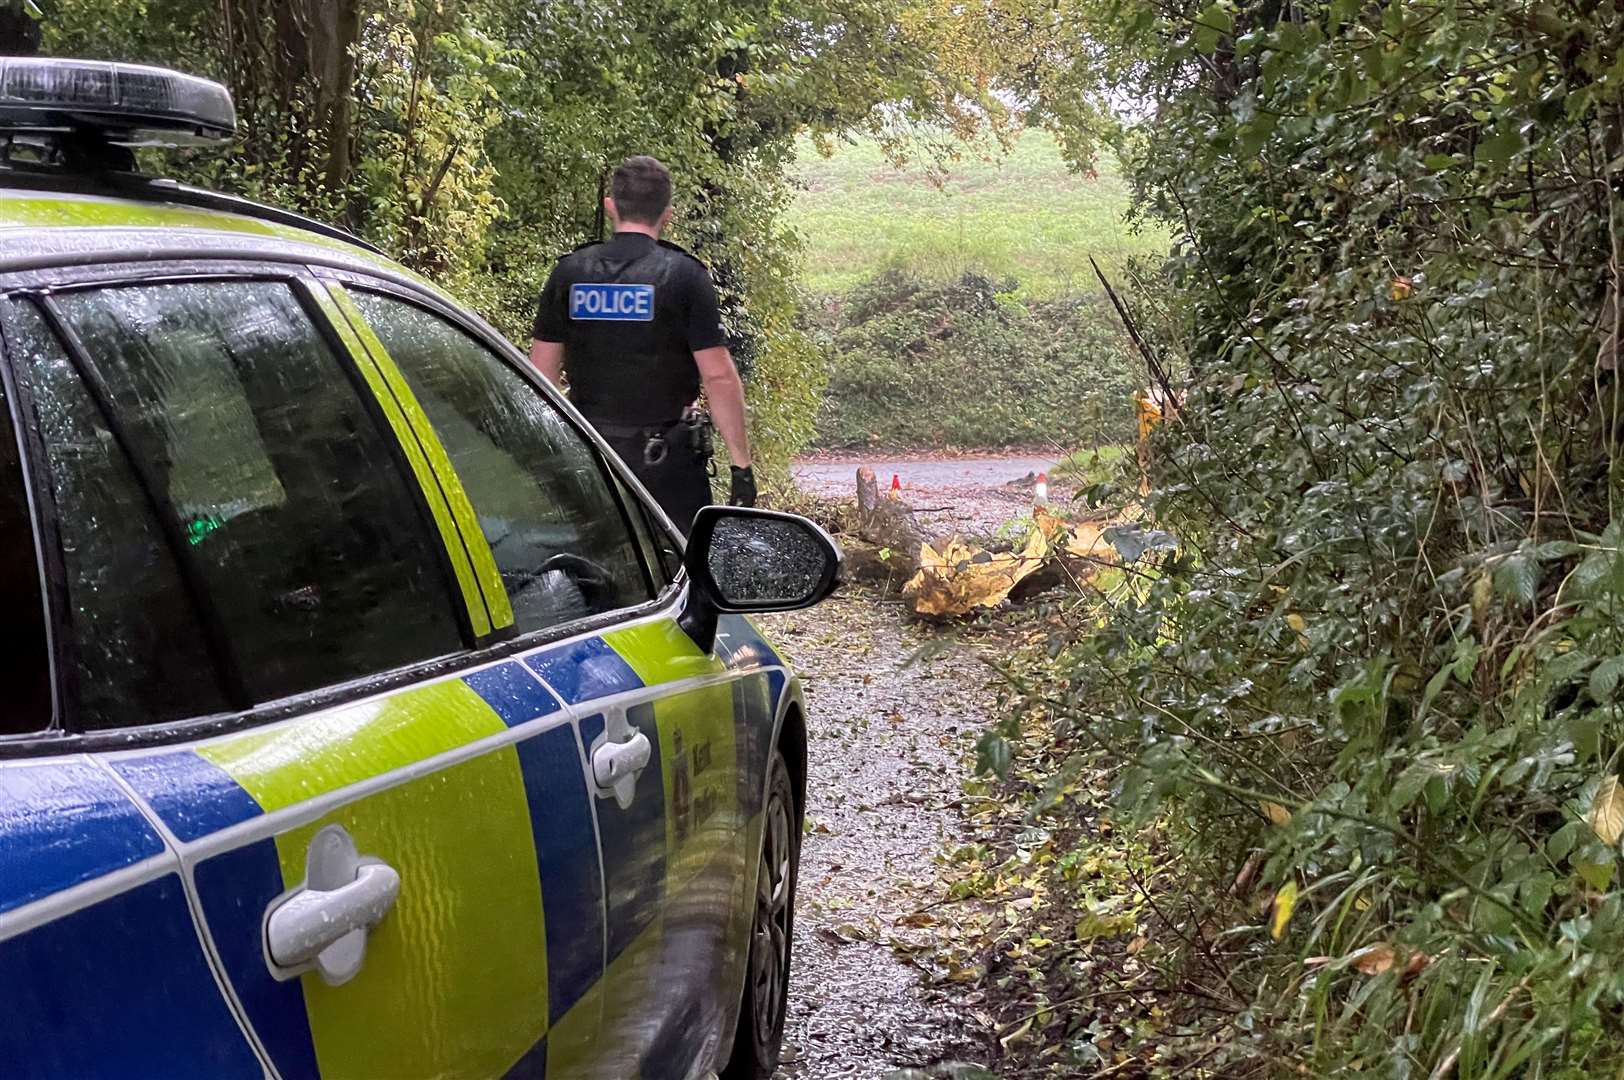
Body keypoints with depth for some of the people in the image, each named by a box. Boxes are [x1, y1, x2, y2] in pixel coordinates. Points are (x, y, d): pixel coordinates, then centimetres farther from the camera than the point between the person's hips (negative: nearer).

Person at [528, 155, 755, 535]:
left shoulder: (569, 272, 3)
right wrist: (741, 462, -5)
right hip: (667, 458, -3)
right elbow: (718, 376, -10)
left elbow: (542, 371, 5)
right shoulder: (685, 275, -7)